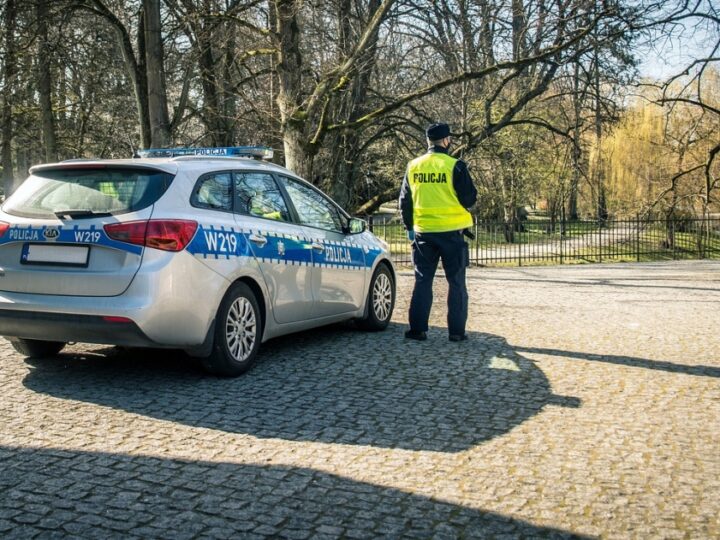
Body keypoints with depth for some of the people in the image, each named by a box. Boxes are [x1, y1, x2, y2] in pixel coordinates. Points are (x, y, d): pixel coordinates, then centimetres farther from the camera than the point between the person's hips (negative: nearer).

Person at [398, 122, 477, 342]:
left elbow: (405, 201, 10)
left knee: (423, 281, 11)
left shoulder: (413, 167, 4)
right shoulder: (455, 166, -10)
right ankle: (456, 330, 7)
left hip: (423, 232, 3)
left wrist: (409, 227, 20)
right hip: (451, 232, -3)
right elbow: (470, 198, -7)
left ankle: (418, 329, 9)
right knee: (456, 282, 6)